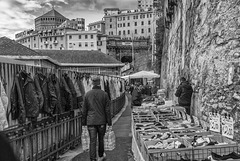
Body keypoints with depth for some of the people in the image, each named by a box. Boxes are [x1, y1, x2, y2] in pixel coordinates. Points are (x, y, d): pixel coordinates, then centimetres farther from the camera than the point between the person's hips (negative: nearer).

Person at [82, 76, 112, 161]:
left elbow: (84, 110, 2)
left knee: (92, 141, 3)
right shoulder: (104, 94, -6)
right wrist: (109, 123, 0)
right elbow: (107, 110, -6)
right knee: (101, 139, 19)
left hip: (91, 122, 0)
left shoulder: (87, 94, -2)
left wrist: (84, 123, 11)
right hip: (101, 121, 0)